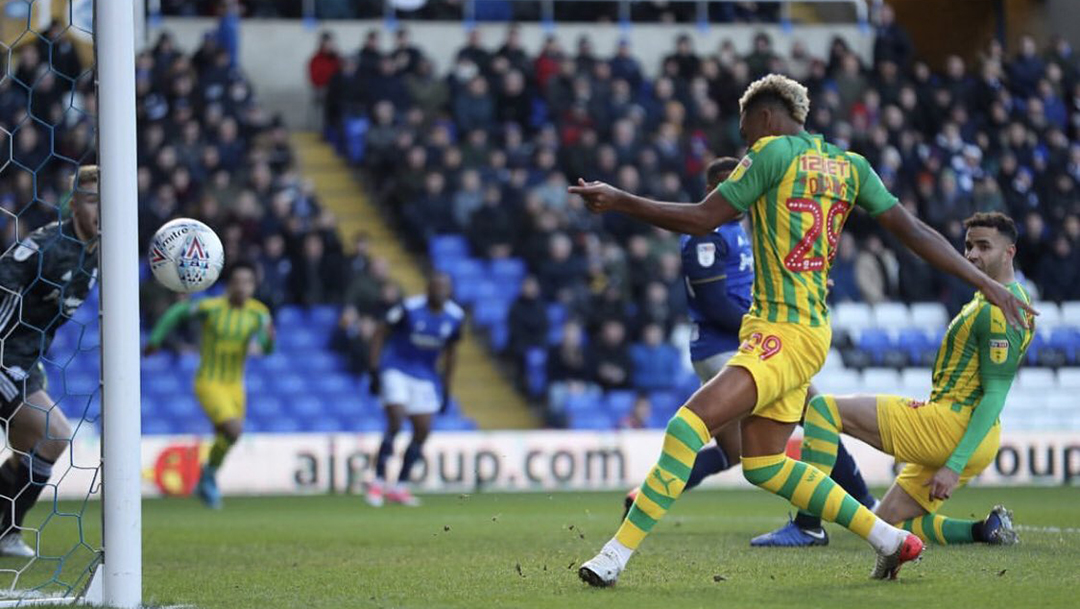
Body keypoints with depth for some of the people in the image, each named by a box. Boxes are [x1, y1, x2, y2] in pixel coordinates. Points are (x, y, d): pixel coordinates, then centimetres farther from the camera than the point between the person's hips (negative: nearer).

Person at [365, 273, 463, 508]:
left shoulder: (455, 316, -3)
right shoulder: (410, 308, -16)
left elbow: (450, 352, 11)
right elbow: (380, 334, -7)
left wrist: (446, 389, 12)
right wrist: (374, 372, -11)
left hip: (425, 377, 5)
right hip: (396, 369, -5)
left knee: (422, 431, -1)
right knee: (395, 422, -19)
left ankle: (400, 487, 11)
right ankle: (378, 482, -10)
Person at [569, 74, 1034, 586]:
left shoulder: (773, 151, -7)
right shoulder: (849, 165, 14)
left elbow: (701, 220, -9)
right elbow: (913, 231, 8)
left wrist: (619, 202, -3)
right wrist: (987, 283, 10)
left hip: (785, 333, -9)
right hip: (794, 331, 9)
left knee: (690, 422, -19)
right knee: (763, 465, 15)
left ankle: (618, 552, -27)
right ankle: (892, 540, 20)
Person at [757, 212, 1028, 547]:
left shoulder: (996, 311, -15)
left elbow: (995, 396, -20)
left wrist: (954, 466, -23)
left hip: (950, 425, -10)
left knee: (825, 408, -7)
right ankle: (985, 529, 3)